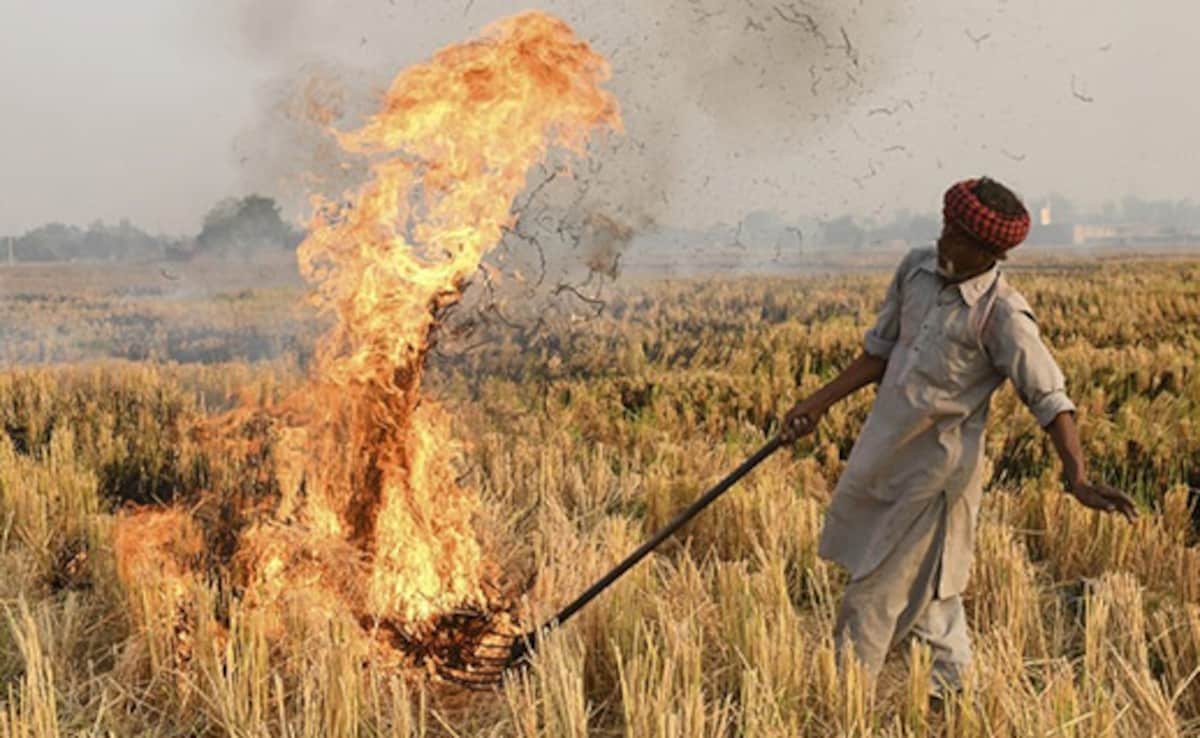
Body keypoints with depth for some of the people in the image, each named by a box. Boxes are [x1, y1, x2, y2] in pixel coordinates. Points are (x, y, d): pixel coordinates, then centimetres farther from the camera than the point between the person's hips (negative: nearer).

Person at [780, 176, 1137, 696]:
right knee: (923, 578, 19)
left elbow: (1048, 398, -20)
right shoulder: (916, 268, -1)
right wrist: (818, 404, 7)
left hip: (937, 463, -7)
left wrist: (1077, 477, -31)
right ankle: (952, 681, 37)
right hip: (883, 448, 7)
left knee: (881, 589, 1)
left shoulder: (1002, 315, -20)